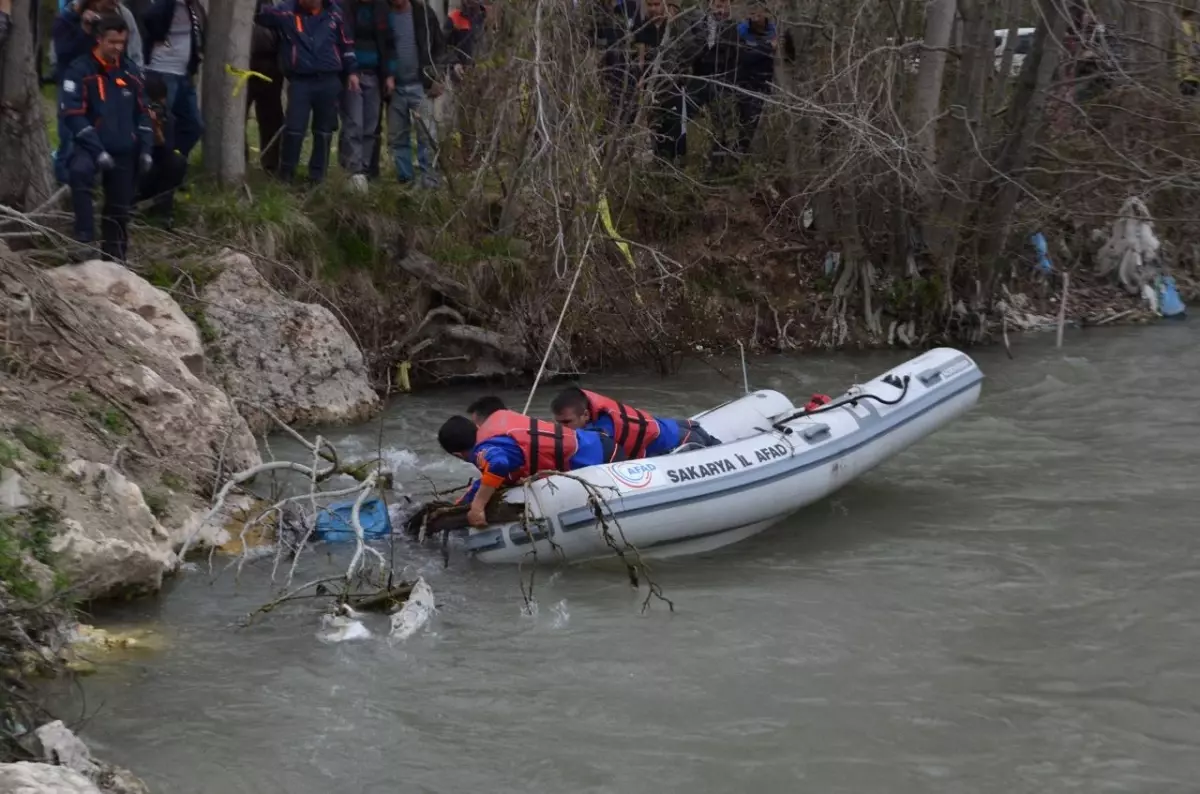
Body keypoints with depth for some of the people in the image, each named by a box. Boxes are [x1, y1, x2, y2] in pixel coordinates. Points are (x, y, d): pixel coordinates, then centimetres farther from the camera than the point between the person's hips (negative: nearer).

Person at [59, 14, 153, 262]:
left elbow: (142, 113, 16)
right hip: (90, 145, -5)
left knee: (119, 210, 7)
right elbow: (72, 115, -14)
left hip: (123, 151, 5)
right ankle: (85, 240, -33)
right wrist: (97, 150, -21)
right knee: (79, 170, -37)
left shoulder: (131, 72, 8)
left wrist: (145, 149, 5)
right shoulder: (80, 70, -9)